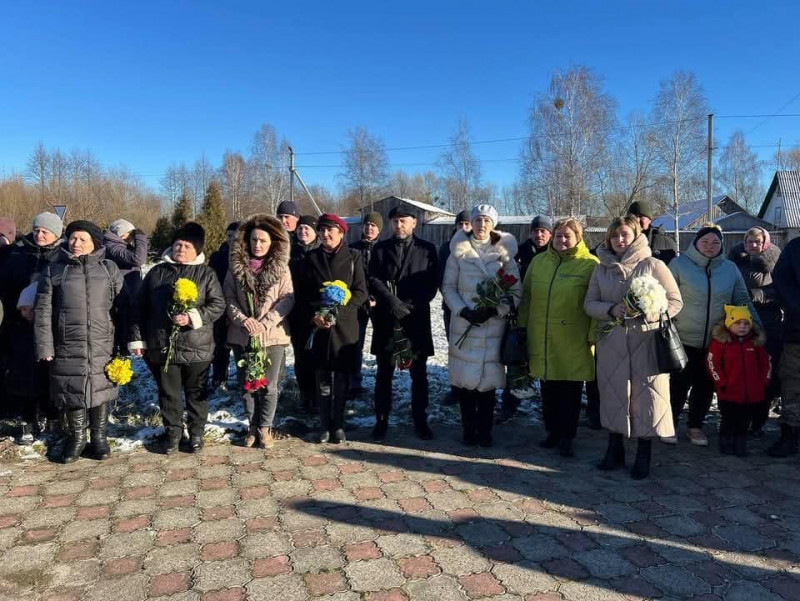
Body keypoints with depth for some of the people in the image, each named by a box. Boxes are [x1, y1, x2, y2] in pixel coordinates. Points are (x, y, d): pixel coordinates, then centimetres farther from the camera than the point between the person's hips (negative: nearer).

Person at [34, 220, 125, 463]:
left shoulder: (109, 268, 4)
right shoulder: (53, 270, 3)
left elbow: (124, 305, 4)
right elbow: (43, 311, 1)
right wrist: (44, 346, -5)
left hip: (101, 345, 0)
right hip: (67, 347, 0)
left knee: (100, 389, 9)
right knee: (72, 391, 9)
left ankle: (99, 437, 25)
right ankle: (77, 438, 28)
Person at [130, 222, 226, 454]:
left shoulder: (206, 274, 1)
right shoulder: (157, 272, 8)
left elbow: (218, 304, -5)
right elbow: (140, 307, 10)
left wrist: (193, 317, -18)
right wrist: (137, 338, 6)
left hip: (196, 347, -2)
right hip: (162, 346, 2)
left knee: (196, 393, 10)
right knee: (168, 393, 12)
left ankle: (196, 433, 24)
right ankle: (173, 432, 27)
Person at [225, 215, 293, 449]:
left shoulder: (281, 267, -1)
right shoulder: (236, 266, 4)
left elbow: (287, 299, -7)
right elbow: (229, 297, 2)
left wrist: (265, 323, -16)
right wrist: (243, 320, -14)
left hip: (273, 335, -2)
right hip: (242, 335, 2)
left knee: (269, 385, 5)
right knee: (247, 384, 11)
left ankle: (265, 427, 20)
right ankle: (253, 426, 26)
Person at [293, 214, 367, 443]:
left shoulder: (353, 257, 1)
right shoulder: (312, 257, 6)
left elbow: (360, 292, -3)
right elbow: (301, 293, 7)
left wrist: (338, 313, -15)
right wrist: (312, 316, -9)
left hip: (345, 327, -1)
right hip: (318, 326, 1)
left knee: (341, 378, 4)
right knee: (323, 378, 5)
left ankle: (338, 425, 16)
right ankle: (325, 425, 16)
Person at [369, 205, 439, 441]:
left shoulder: (427, 249, 7)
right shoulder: (380, 248, 10)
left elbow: (432, 283, 0)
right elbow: (373, 279, 0)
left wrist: (410, 305, -11)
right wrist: (391, 300, -15)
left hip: (417, 318, 0)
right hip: (386, 319, 1)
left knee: (419, 373, 6)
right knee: (384, 373, 4)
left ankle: (420, 421, 17)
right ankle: (381, 421, 14)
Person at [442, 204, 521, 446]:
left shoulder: (504, 252, 4)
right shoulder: (458, 251, 4)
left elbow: (516, 291, 3)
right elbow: (448, 287, 4)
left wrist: (495, 310, -12)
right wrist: (463, 311, -10)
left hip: (493, 326, 0)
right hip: (464, 324, 0)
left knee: (488, 378, 1)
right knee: (465, 378, 2)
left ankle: (485, 430, 15)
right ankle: (469, 429, 17)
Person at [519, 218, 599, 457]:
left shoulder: (589, 265, -5)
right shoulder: (538, 261, 7)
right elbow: (527, 297, 12)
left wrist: (593, 334, -10)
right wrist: (523, 327, 9)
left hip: (574, 341, -4)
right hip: (542, 339, 4)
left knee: (571, 391, 6)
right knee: (548, 388, 14)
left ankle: (566, 437, 20)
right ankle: (553, 431, 30)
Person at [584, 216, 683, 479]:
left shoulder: (653, 265, -1)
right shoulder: (602, 269, 9)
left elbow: (675, 301, 0)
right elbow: (589, 304, 8)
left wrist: (648, 312, -18)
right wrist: (611, 309, -12)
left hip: (646, 341, -3)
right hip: (611, 342, 3)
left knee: (645, 396, 1)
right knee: (613, 393, 10)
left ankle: (643, 456, 17)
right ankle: (615, 450, 26)